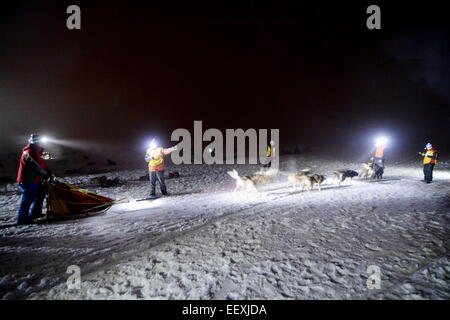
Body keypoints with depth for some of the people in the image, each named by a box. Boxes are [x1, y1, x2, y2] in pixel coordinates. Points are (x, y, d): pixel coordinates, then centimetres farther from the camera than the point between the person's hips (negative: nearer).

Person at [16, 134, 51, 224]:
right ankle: (22, 219, 5)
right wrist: (46, 174, -10)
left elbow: (41, 163, 15)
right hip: (28, 181, -11)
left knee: (40, 193, 19)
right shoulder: (28, 153, -19)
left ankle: (35, 213, 30)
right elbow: (36, 167, -22)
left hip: (35, 180, 11)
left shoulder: (35, 152, 14)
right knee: (28, 199, -5)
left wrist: (48, 171, 2)